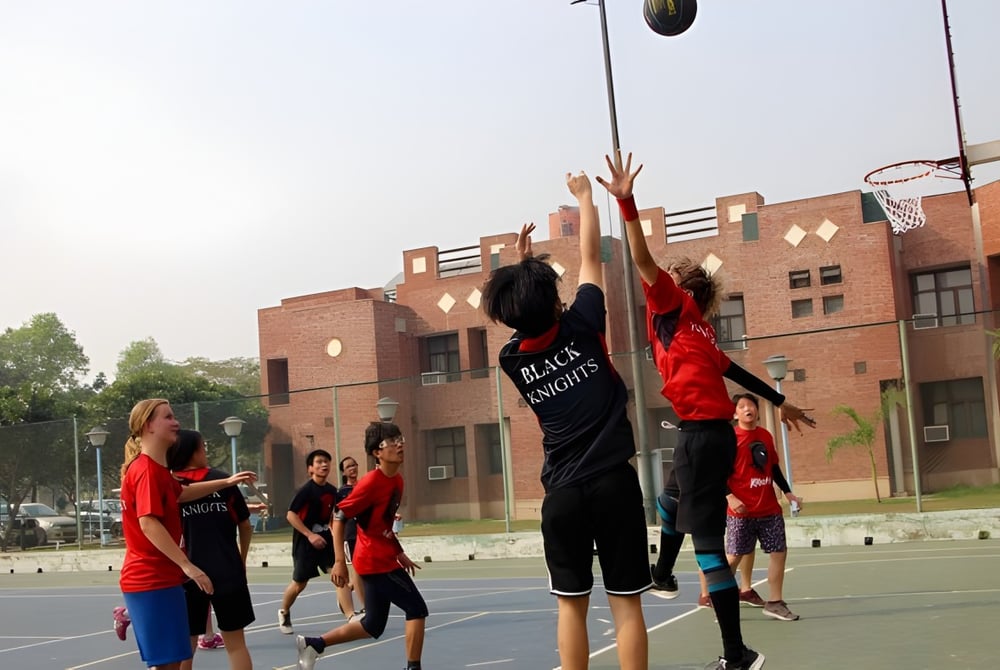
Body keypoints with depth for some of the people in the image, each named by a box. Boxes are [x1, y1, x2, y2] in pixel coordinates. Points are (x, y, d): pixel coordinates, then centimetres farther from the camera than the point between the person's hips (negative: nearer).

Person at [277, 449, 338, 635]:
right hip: (305, 541, -5)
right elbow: (291, 515, -20)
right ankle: (284, 613, 34)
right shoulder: (306, 490, -17)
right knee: (299, 584, 7)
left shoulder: (332, 490, 2)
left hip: (325, 538, 5)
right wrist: (310, 535, -25)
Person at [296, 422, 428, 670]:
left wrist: (400, 553, 18)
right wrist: (340, 561, -23)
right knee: (417, 608, -6)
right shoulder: (371, 482, -19)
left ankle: (312, 644, 24)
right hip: (375, 561, -9)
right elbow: (339, 517, -18)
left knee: (373, 625, 15)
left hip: (383, 560, 9)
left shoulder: (397, 480, 7)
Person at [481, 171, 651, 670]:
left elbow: (524, 315, 27)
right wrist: (584, 195, 22)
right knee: (625, 602, 1)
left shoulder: (511, 359, 2)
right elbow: (590, 256, 9)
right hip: (614, 483, -2)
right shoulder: (581, 328, -4)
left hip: (562, 493, 2)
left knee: (571, 603, 10)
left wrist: (519, 266, 28)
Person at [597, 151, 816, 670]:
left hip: (700, 433, -9)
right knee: (671, 500, 34)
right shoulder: (694, 324, 20)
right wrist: (781, 402, 36)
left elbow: (643, 260, -15)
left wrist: (626, 200, -22)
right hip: (714, 431, 9)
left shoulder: (674, 304, -1)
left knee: (708, 540, -8)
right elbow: (732, 370, 26)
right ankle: (663, 575, 56)